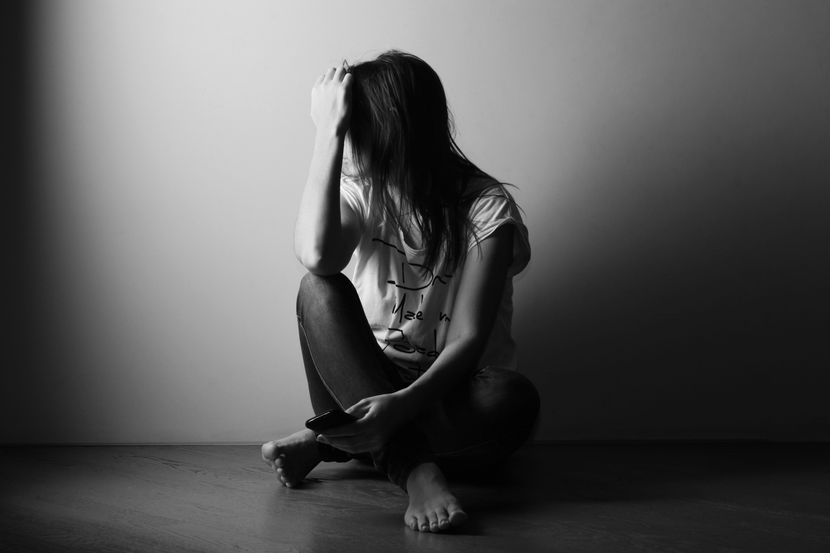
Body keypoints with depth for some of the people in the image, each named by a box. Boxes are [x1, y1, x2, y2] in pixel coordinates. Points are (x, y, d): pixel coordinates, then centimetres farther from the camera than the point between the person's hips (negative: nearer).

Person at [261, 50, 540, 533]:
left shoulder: (486, 205, -10)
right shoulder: (362, 189, 0)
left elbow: (468, 340, -20)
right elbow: (315, 255, -26)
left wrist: (403, 404, -38)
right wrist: (328, 131, -24)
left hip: (450, 393, -2)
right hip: (369, 386, 2)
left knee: (516, 400, -36)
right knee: (319, 290, -25)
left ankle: (323, 444, -25)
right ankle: (416, 470, -36)